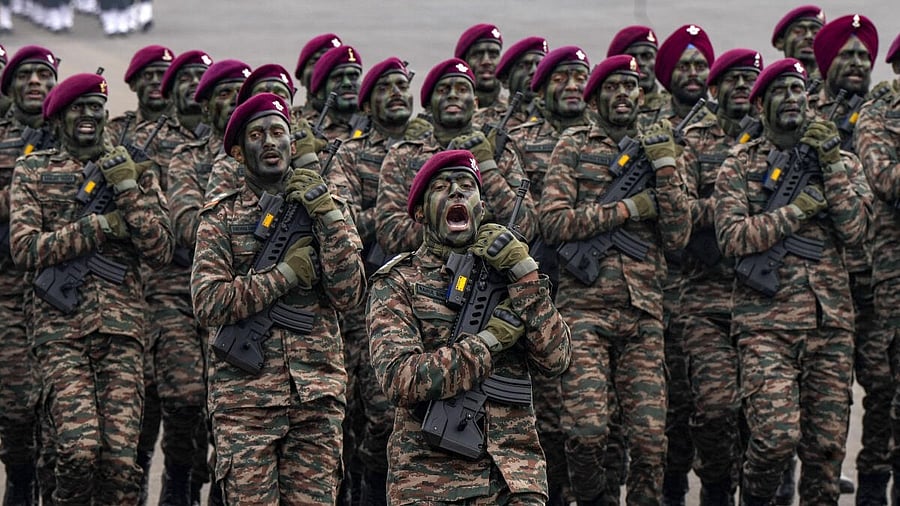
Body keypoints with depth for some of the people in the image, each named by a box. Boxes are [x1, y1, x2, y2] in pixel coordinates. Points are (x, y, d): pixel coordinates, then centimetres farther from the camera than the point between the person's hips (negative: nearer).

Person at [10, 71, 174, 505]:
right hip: (60, 328, -2)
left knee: (121, 457, -8)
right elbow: (24, 249, -2)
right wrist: (100, 225, -7)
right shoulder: (33, 172, 12)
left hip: (121, 327, 2)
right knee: (79, 449, -19)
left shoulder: (135, 172, 15)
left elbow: (161, 252, 5)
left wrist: (128, 191, -5)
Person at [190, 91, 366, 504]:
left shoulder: (328, 208, 12)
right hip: (245, 396, -2)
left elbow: (348, 294, 0)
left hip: (316, 394, 2)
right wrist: (288, 272, -9)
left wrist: (326, 214, -7)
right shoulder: (222, 218, 6)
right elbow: (209, 303, -7)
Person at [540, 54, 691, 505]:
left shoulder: (657, 150, 15)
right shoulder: (574, 147, 7)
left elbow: (677, 236, 5)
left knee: (649, 438, -3)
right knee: (586, 430, -15)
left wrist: (664, 168, -4)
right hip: (585, 310, -3)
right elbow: (554, 223, -6)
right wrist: (629, 208, -8)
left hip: (643, 314, 3)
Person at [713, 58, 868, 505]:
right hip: (767, 322, -3)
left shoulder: (840, 162, 13)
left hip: (830, 321, 3)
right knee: (777, 434, -16)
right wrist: (800, 207, -11)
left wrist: (831, 165, -8)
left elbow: (854, 231, -1)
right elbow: (731, 237, -9)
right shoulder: (739, 166, 5)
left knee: (827, 443, 3)